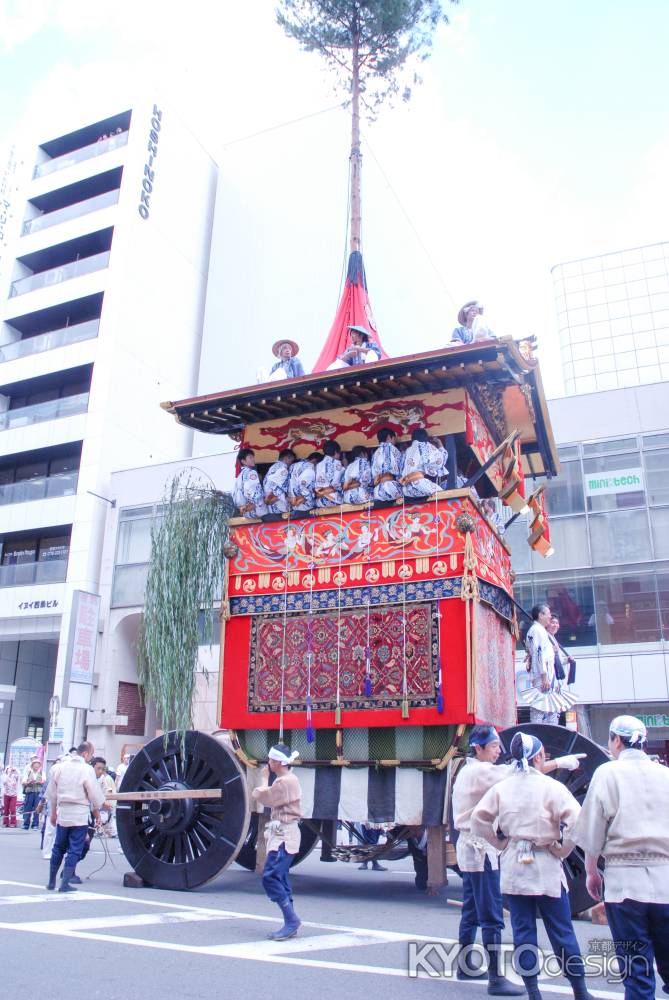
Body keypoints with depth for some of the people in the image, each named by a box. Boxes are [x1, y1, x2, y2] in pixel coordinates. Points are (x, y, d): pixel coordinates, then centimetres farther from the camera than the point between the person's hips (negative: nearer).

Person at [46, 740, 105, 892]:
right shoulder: (87, 769, -12)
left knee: (58, 848, 17)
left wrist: (53, 813, 23)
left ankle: (51, 881, 23)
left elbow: (52, 793, 11)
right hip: (80, 815, -5)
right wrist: (97, 812, 7)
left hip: (62, 813, 5)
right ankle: (65, 884, 1)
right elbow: (95, 795, -9)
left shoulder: (58, 767, 4)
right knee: (74, 850, 2)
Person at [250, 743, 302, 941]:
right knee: (280, 880, 11)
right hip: (282, 835, 11)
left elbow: (262, 796, -11)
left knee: (270, 878, -13)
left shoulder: (285, 782, -18)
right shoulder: (285, 780, 16)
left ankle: (292, 920, -8)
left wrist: (264, 779, 3)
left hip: (284, 836, -11)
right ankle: (290, 925, 15)